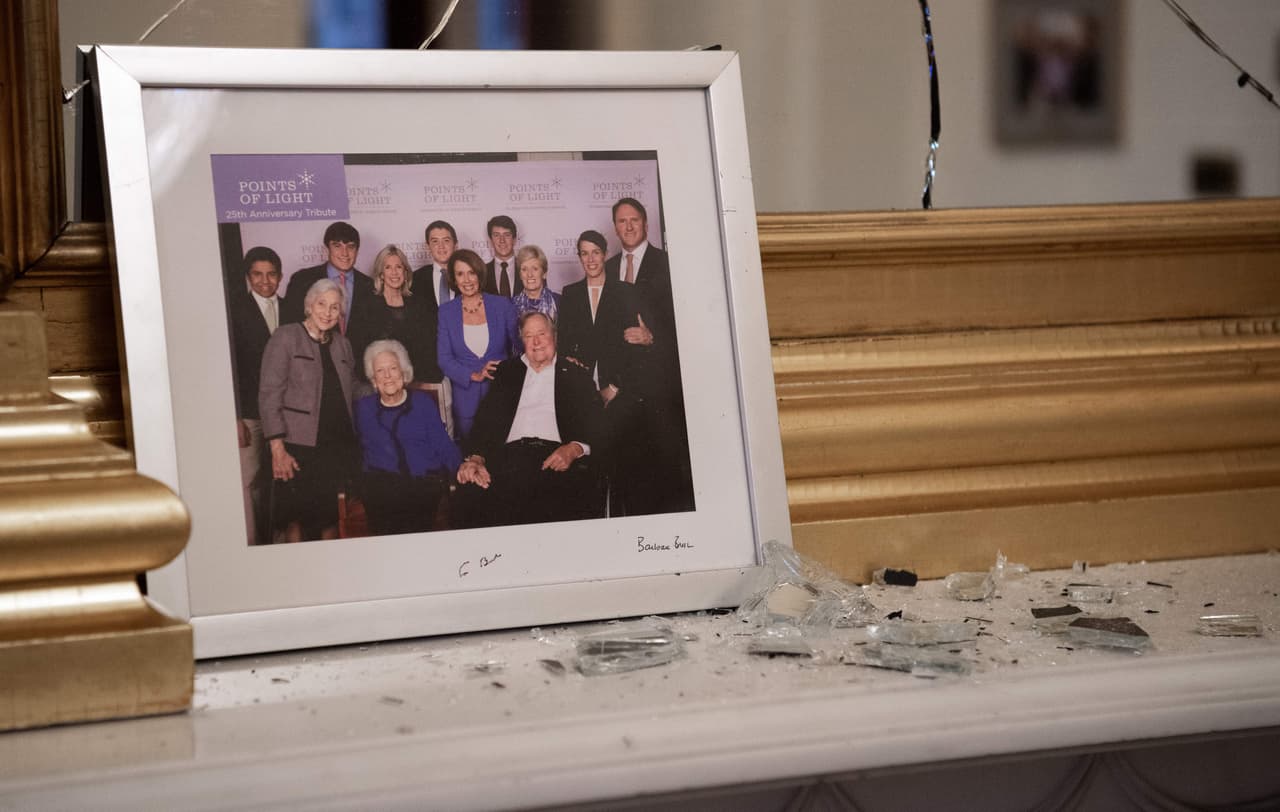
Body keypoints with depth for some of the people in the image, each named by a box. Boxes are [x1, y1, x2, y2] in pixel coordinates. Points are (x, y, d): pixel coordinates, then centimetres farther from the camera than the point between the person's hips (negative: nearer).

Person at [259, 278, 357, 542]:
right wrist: (277, 449, -14)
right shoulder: (285, 337, -2)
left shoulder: (342, 343, 15)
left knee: (332, 518, 2)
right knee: (296, 519, -4)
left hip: (339, 448, 5)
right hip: (299, 446, -5)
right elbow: (269, 395, -7)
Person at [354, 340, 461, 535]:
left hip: (425, 481, -1)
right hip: (381, 483, 1)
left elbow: (442, 444, 11)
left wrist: (464, 467, -6)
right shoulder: (363, 407, 23)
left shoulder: (422, 402, 19)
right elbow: (360, 449, 19)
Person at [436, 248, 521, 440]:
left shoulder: (502, 306, 2)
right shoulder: (446, 312, 4)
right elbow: (444, 359, 1)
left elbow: (521, 346, 6)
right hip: (466, 400, 1)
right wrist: (474, 375, -13)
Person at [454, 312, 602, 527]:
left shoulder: (576, 376, 21)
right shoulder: (507, 371, 26)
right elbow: (487, 418, 14)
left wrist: (574, 449, -12)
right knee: (471, 491, -33)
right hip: (511, 452, 1)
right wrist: (475, 458, -7)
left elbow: (594, 424, 11)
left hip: (557, 456, -1)